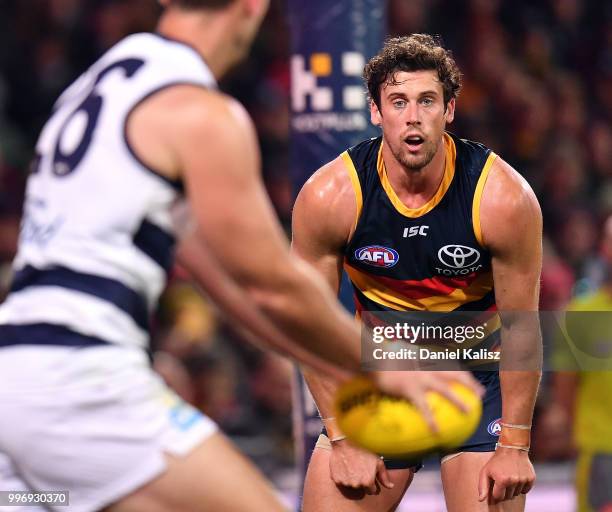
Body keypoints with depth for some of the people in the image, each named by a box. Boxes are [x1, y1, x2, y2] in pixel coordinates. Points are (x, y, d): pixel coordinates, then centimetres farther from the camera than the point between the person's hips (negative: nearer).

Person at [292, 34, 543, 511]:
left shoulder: (503, 197, -20)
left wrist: (515, 445, -12)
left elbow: (521, 325, -12)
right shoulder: (329, 196, -18)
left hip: (480, 371, -1)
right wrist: (343, 441, -11)